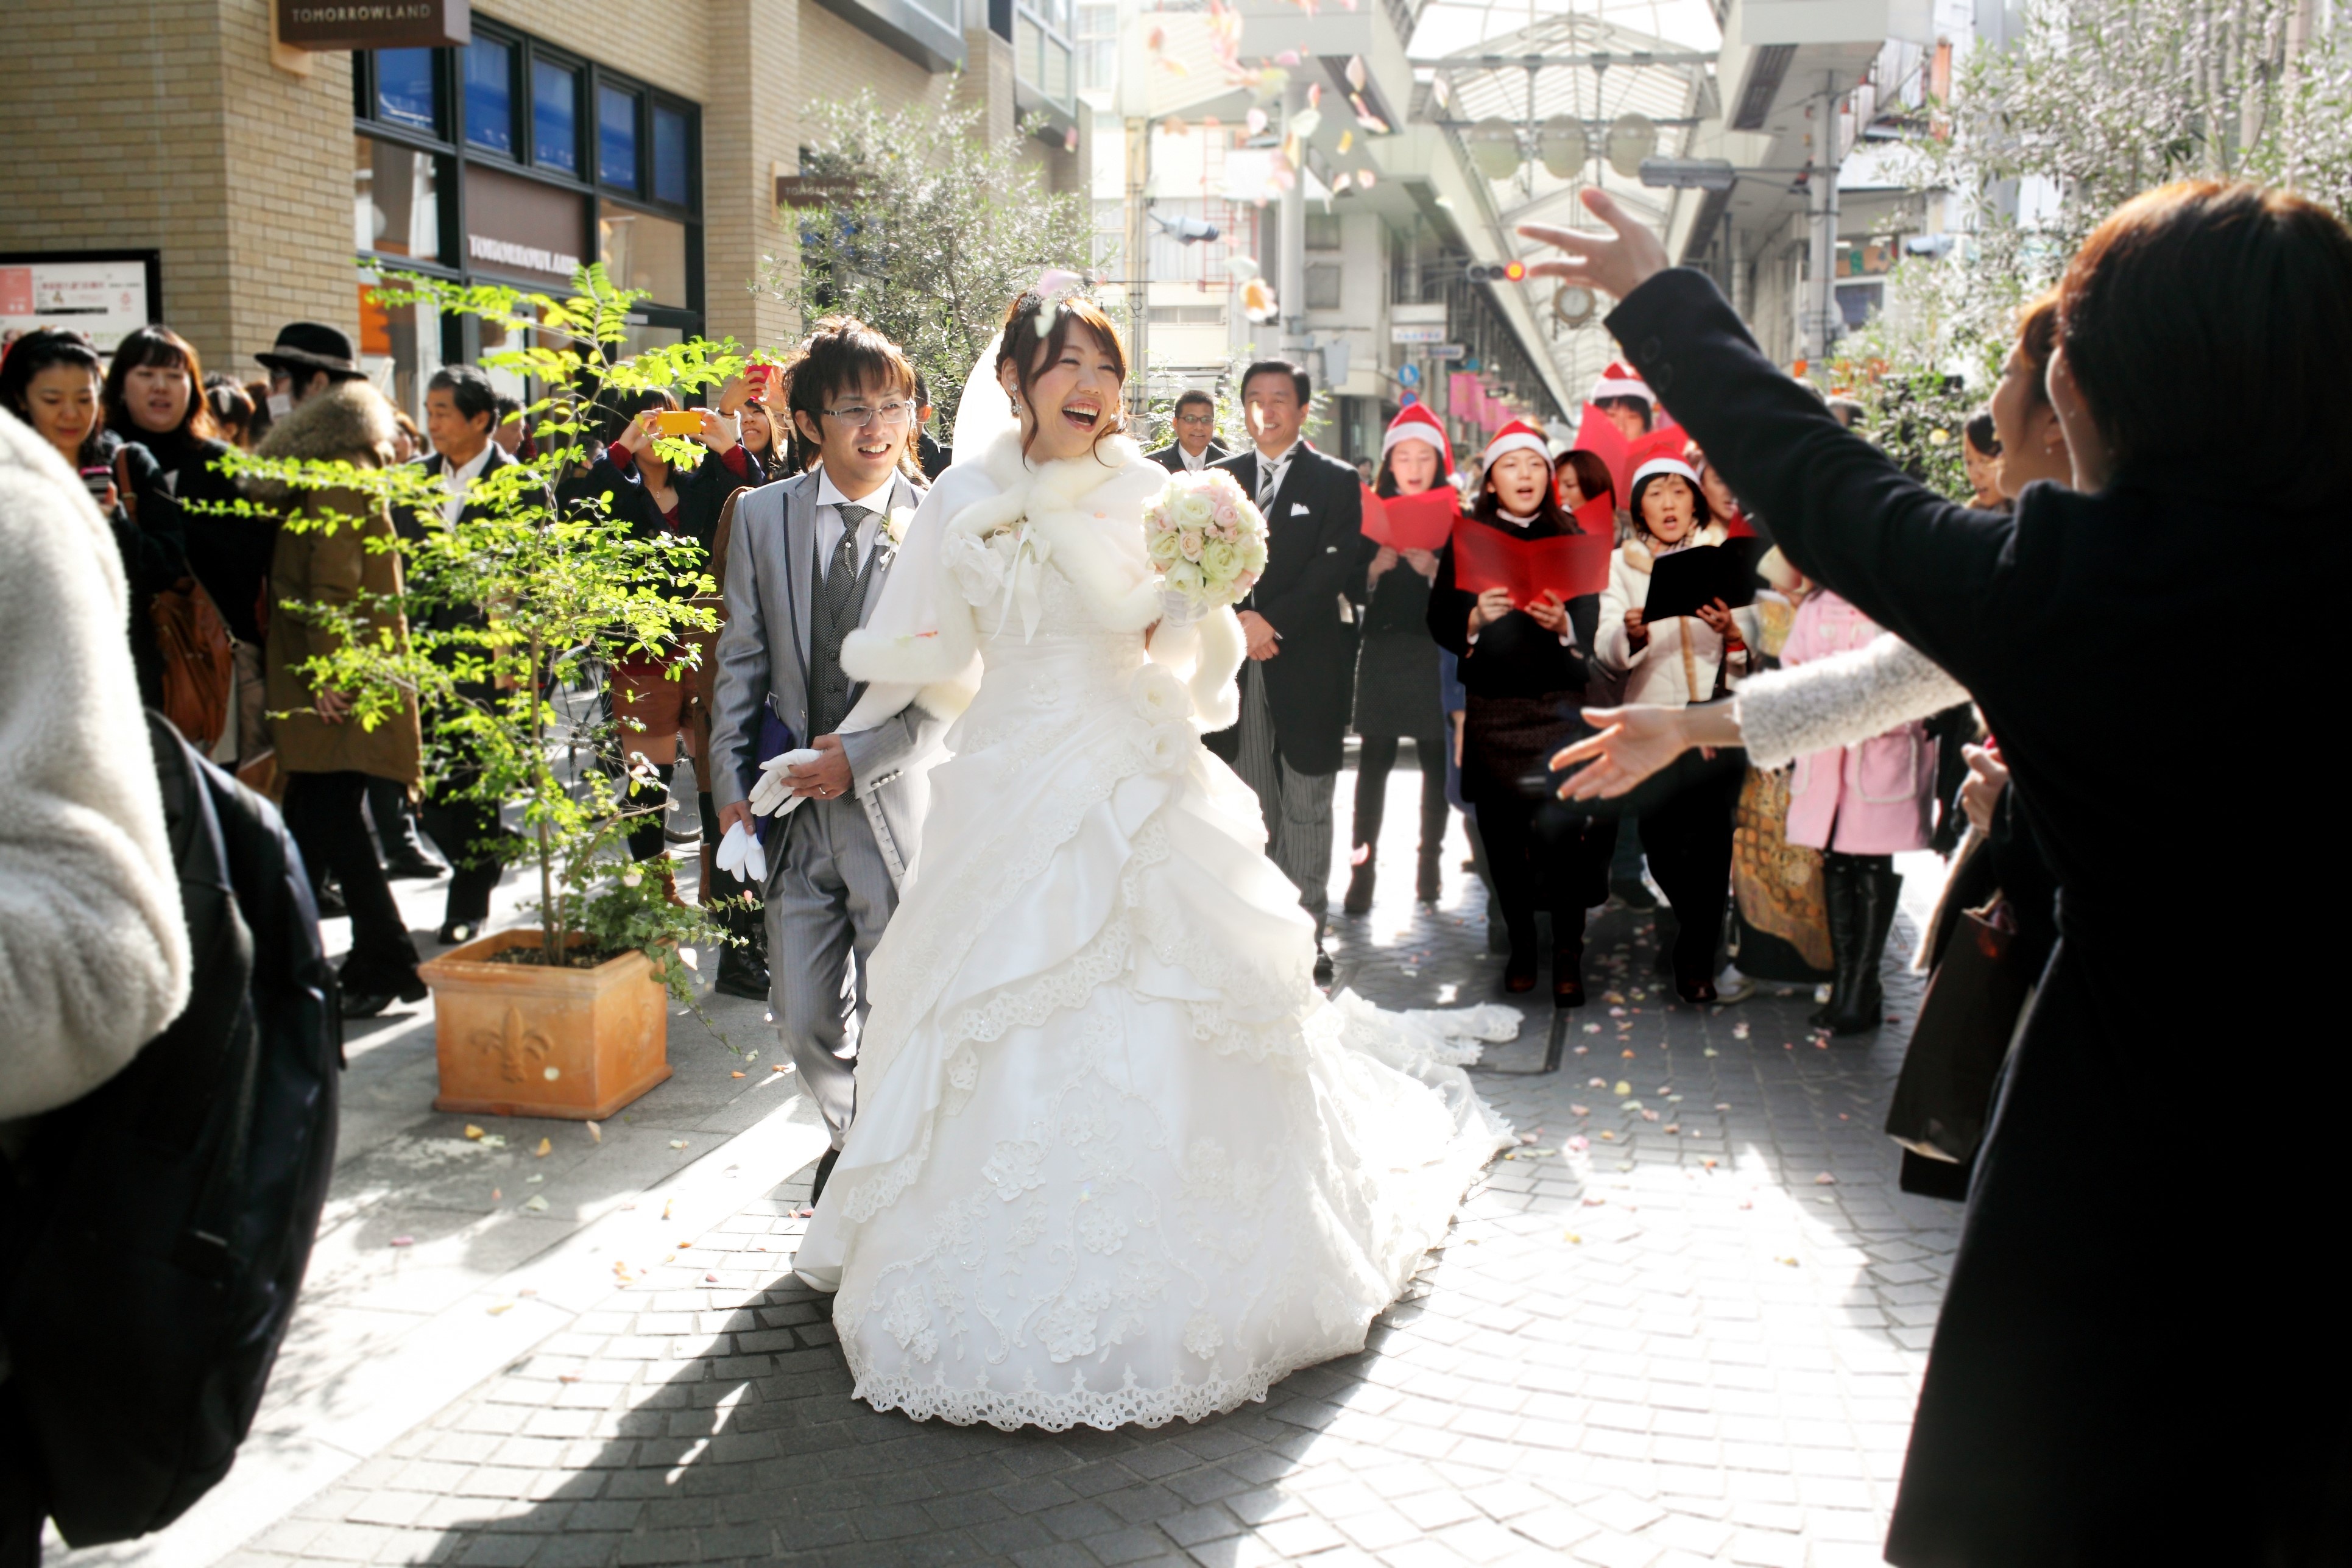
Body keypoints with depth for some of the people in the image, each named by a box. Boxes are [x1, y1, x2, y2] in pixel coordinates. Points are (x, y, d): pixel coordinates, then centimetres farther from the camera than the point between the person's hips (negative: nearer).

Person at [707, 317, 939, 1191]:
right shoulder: (763, 514, 5)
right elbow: (742, 659, 7)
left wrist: (862, 755, -16)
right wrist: (731, 785, 1)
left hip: (899, 801, -3)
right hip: (792, 805, 3)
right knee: (804, 1018, 11)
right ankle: (852, 1137, 39)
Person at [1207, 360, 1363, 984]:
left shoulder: (1337, 482, 2)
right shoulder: (1220, 479, 13)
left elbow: (1339, 566, -8)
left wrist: (1272, 620, -15)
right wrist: (1237, 620, -10)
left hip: (1309, 662, -3)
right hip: (1239, 667, 3)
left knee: (1306, 808, 1)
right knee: (1251, 808, 8)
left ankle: (1307, 932, 8)